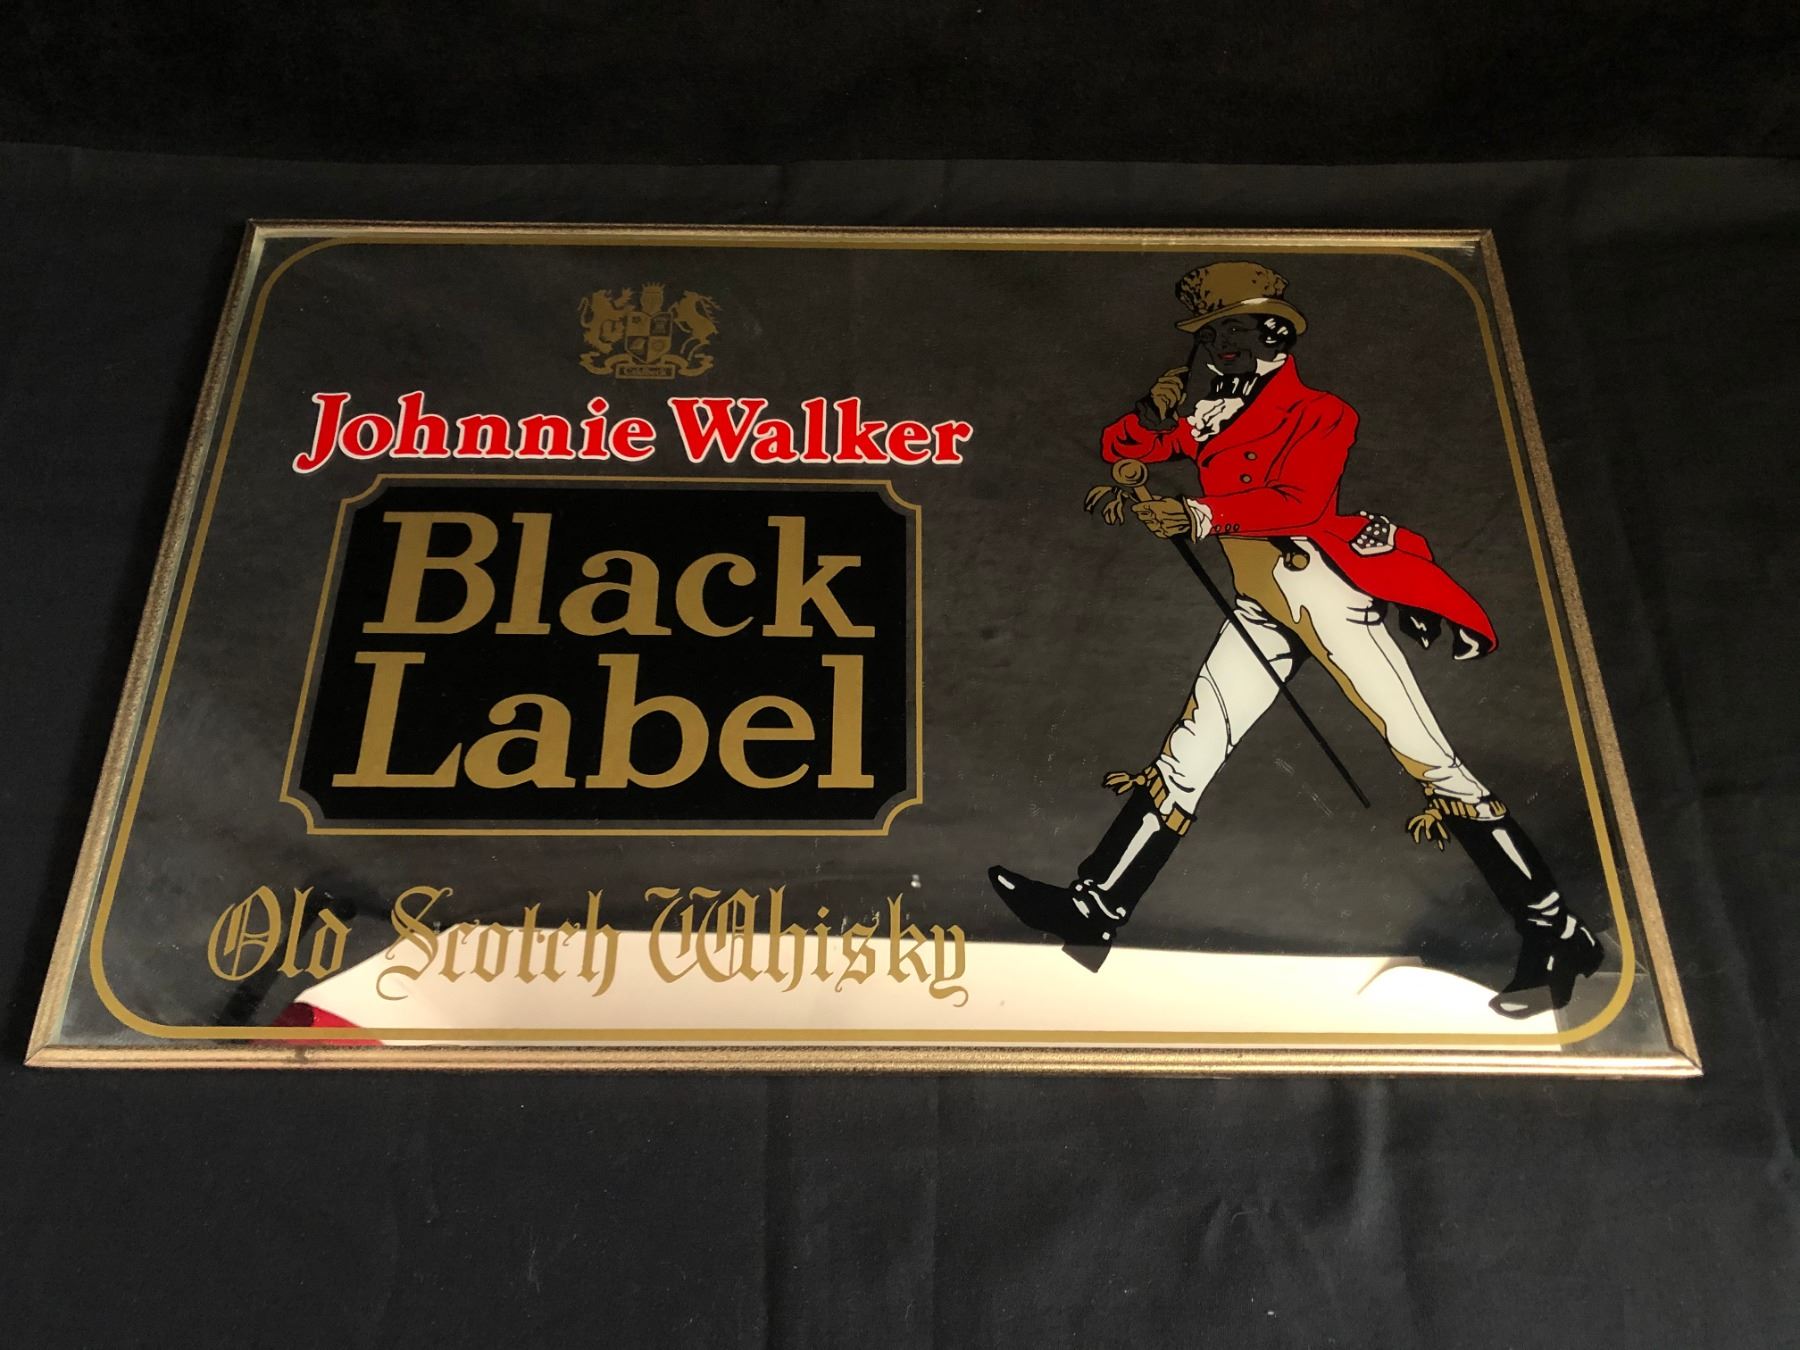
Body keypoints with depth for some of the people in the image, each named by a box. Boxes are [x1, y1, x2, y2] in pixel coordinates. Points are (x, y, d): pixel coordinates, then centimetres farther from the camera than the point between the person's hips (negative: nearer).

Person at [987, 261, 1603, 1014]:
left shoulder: (1315, 412, -2)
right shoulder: (1208, 415, 18)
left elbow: (1299, 501, -17)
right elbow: (1120, 450, 14)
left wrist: (1203, 516, -25)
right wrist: (1154, 416, -6)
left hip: (1326, 589, -6)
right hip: (1261, 610, 6)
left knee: (1427, 758, -10)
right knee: (1189, 751, 2)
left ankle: (1555, 933, -6)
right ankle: (1096, 905, 5)